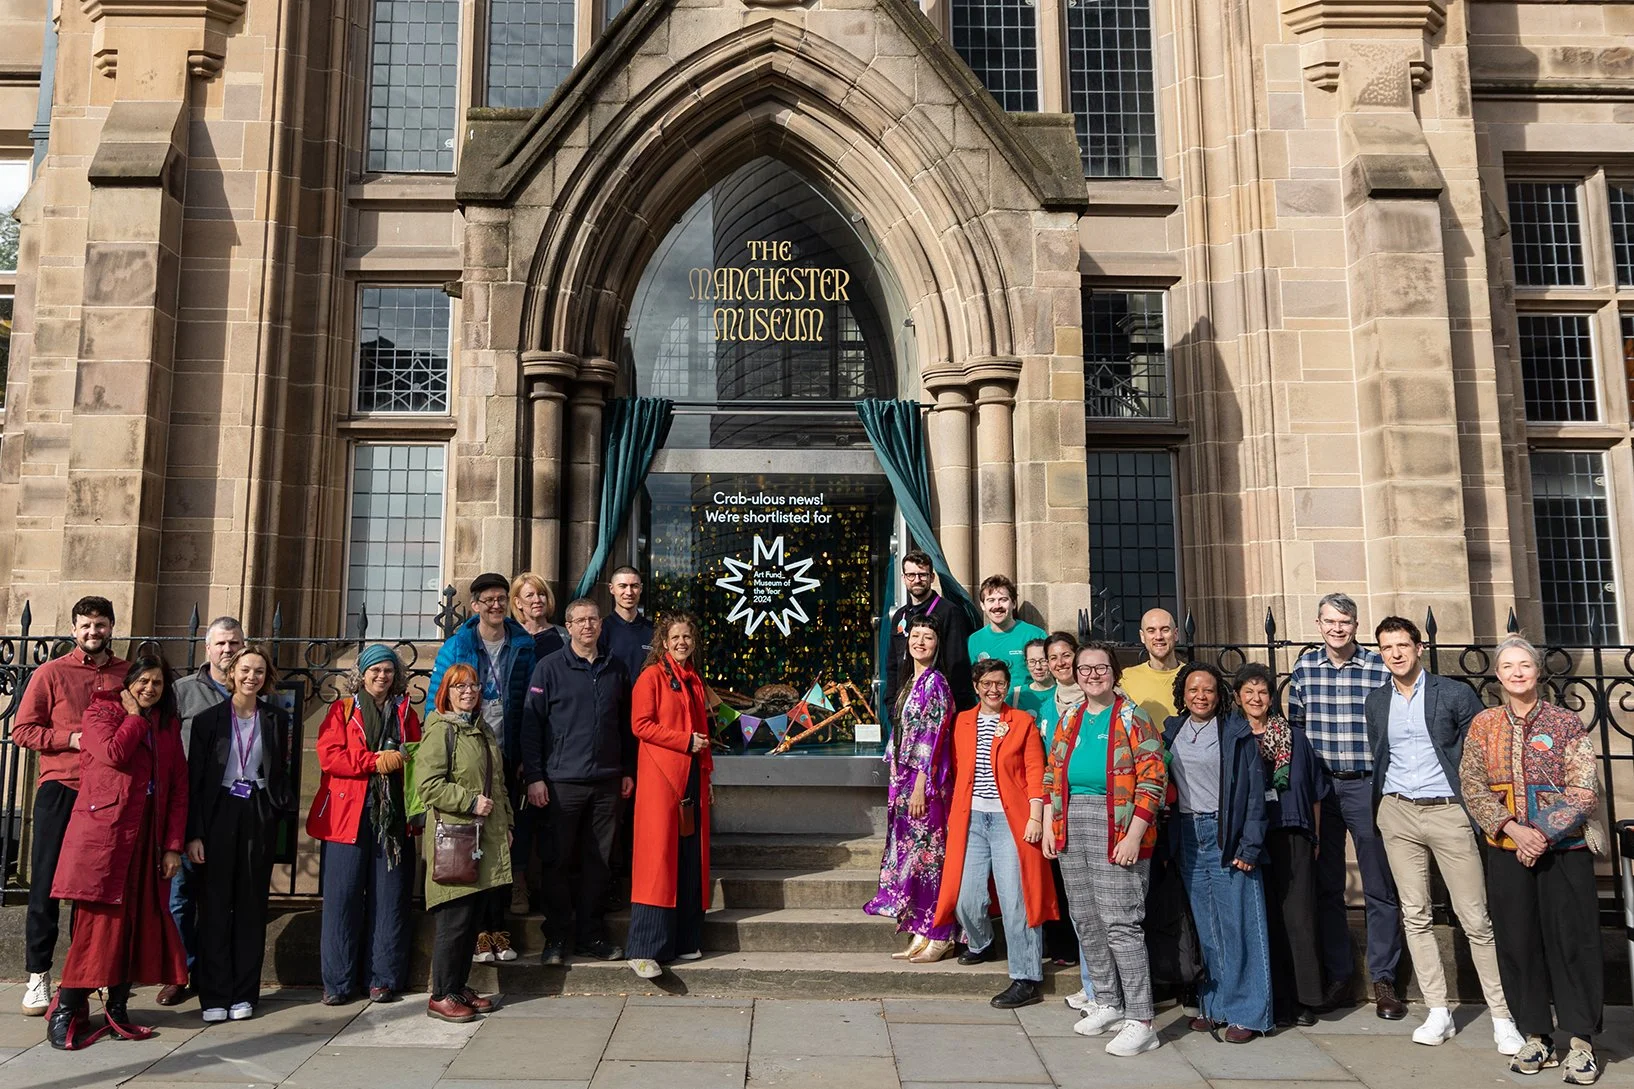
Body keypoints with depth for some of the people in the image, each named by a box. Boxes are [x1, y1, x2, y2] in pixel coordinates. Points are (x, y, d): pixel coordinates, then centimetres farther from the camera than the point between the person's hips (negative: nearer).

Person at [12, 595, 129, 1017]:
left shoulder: (129, 674, 7)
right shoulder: (52, 673, 3)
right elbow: (22, 729, 0)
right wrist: (72, 738, -13)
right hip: (59, 791, -1)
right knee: (46, 884, 2)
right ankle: (38, 976, 11)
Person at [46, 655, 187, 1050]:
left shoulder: (168, 726, 16)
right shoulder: (102, 711, 4)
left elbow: (179, 788, 11)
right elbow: (114, 753, -18)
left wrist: (173, 846, 3)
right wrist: (134, 716, -3)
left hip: (146, 838, 5)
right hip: (103, 831, -4)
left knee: (138, 922, 5)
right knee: (98, 921, -7)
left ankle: (117, 1010, 16)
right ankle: (66, 1013, 5)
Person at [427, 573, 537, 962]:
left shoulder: (524, 646, 3)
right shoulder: (456, 646, -1)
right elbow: (436, 700, 0)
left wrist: (526, 758, -1)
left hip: (506, 759, 1)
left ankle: (497, 926, 18)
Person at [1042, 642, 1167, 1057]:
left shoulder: (1133, 720, -5)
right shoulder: (1069, 721, 13)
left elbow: (1152, 781, -10)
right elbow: (1051, 777, 16)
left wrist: (1134, 836, -17)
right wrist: (1048, 826, 8)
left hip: (1115, 830, -6)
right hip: (1071, 829, 7)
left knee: (1120, 923, -8)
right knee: (1085, 921, 13)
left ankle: (1140, 1021, 1)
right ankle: (1107, 1002, 28)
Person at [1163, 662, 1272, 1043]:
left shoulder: (1236, 731, -2)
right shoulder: (1172, 732, 10)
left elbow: (1254, 789, -5)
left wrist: (1249, 845, -11)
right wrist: (1166, 842, 6)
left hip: (1225, 834, -4)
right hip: (1187, 836, 4)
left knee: (1238, 923, -2)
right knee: (1205, 926, 9)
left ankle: (1246, 1012, 7)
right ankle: (1215, 1006, 18)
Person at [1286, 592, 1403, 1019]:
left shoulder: (1379, 668, -5)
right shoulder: (1304, 667, 4)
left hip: (1366, 786, -3)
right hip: (1318, 787, 3)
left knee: (1379, 888, 4)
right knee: (1326, 886, 9)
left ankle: (1383, 980, 16)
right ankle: (1338, 978, 20)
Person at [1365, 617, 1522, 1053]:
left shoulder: (1455, 694, -2)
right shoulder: (1376, 702, 9)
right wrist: (1379, 807, 11)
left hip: (1448, 811, -3)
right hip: (1397, 813, 4)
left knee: (1475, 918, -1)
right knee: (1415, 915, 5)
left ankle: (1502, 1017, 9)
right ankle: (1438, 1012, 13)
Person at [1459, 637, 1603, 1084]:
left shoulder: (1566, 723, 0)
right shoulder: (1483, 725, 6)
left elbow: (1584, 789, -6)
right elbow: (1472, 785, 0)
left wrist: (1545, 834, -14)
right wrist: (1512, 828, -12)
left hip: (1564, 849, -2)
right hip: (1507, 850, 2)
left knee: (1572, 941, 0)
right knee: (1518, 942, 6)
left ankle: (1580, 1040, 12)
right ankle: (1536, 1036, 18)